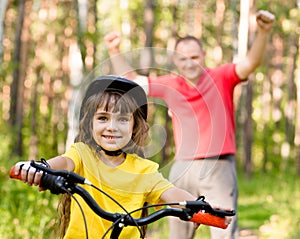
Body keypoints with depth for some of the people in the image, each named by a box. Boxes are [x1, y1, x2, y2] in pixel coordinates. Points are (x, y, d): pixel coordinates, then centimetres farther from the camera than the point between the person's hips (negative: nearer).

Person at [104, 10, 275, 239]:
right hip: (182, 169, 4)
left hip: (218, 168, -4)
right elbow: (131, 80, 19)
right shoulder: (170, 84, 9)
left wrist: (264, 32, -32)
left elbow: (250, 63, -17)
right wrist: (115, 52, 12)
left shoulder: (221, 78, -2)